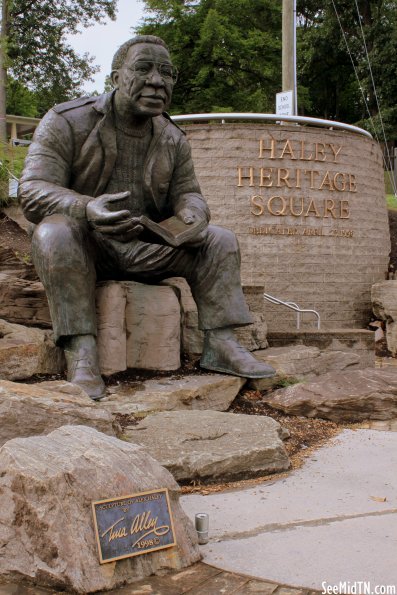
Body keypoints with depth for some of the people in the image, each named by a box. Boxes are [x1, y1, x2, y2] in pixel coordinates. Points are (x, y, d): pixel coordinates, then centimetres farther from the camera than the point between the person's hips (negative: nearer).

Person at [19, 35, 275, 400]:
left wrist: (191, 216, -20)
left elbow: (187, 193, 8)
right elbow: (33, 191, -20)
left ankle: (221, 345, -16)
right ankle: (81, 356, -39)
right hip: (86, 247, -4)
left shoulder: (173, 140, 4)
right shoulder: (66, 122, -12)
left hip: (145, 249, 5)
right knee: (57, 232, -37)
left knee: (220, 241, -8)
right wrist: (88, 209, -43)